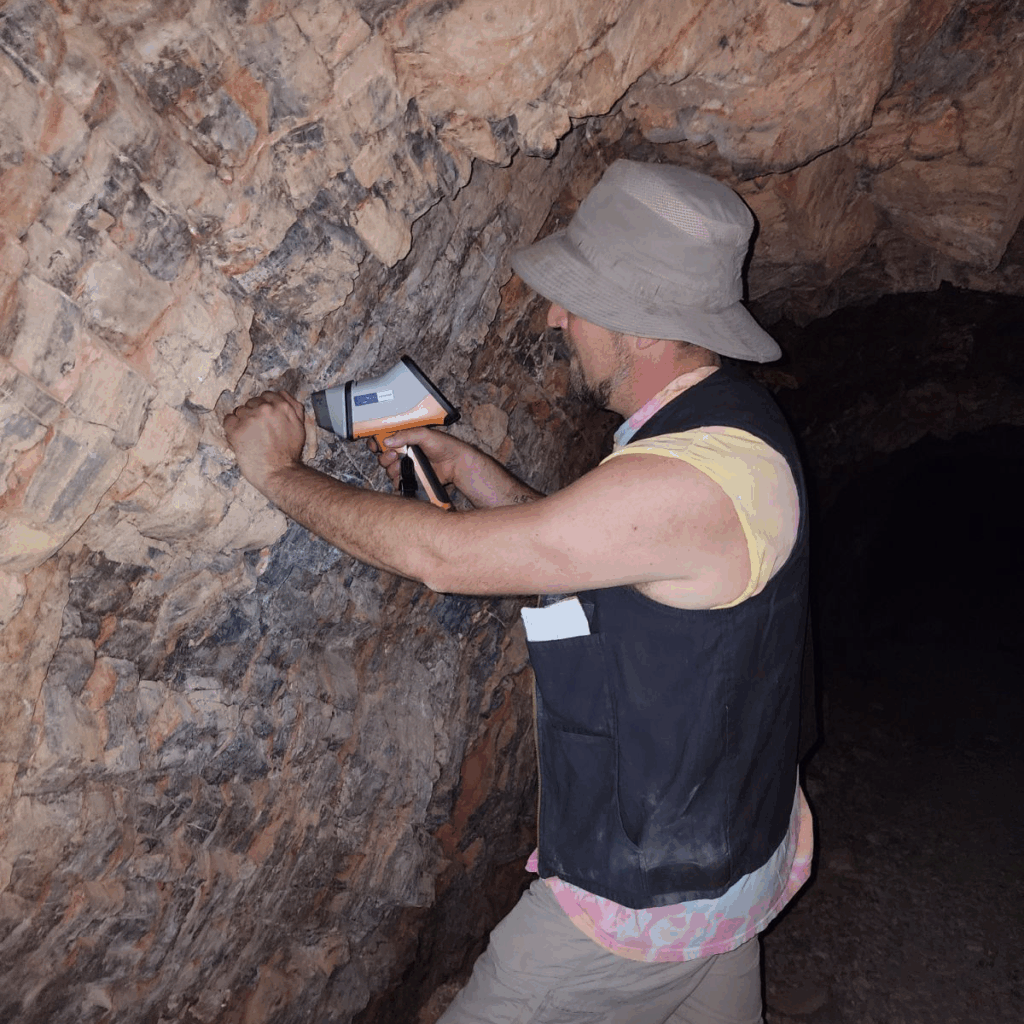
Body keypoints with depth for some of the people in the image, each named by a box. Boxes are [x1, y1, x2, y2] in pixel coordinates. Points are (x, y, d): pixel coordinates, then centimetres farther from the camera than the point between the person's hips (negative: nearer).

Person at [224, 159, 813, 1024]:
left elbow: (443, 556, -29)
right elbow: (598, 552, 11)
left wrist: (282, 473, -15)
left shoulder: (691, 482, -33)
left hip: (649, 891, -9)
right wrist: (481, 477, 1)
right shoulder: (727, 423, 0)